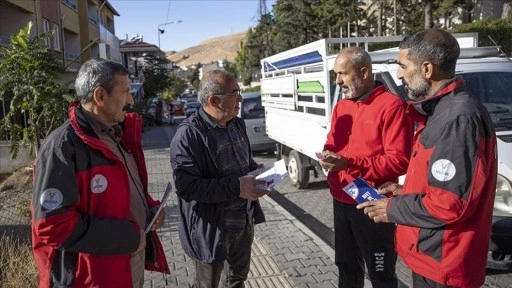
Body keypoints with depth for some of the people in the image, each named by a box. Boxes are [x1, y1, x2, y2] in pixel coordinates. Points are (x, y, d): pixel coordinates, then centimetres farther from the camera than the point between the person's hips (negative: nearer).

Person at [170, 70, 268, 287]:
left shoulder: (237, 124, 4)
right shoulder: (189, 134, -22)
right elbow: (186, 186, -29)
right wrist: (236, 187, -29)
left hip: (243, 221, 7)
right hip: (211, 228, -7)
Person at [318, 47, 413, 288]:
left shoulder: (391, 105, -17)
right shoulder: (341, 106, 10)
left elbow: (400, 160, -22)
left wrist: (350, 164, -27)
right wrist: (328, 155, -6)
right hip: (341, 201, 8)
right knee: (346, 265, 25)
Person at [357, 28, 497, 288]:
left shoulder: (459, 118, -25)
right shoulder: (442, 111, 9)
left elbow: (451, 204, -29)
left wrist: (393, 209, -16)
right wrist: (404, 192, 6)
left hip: (441, 260, -9)